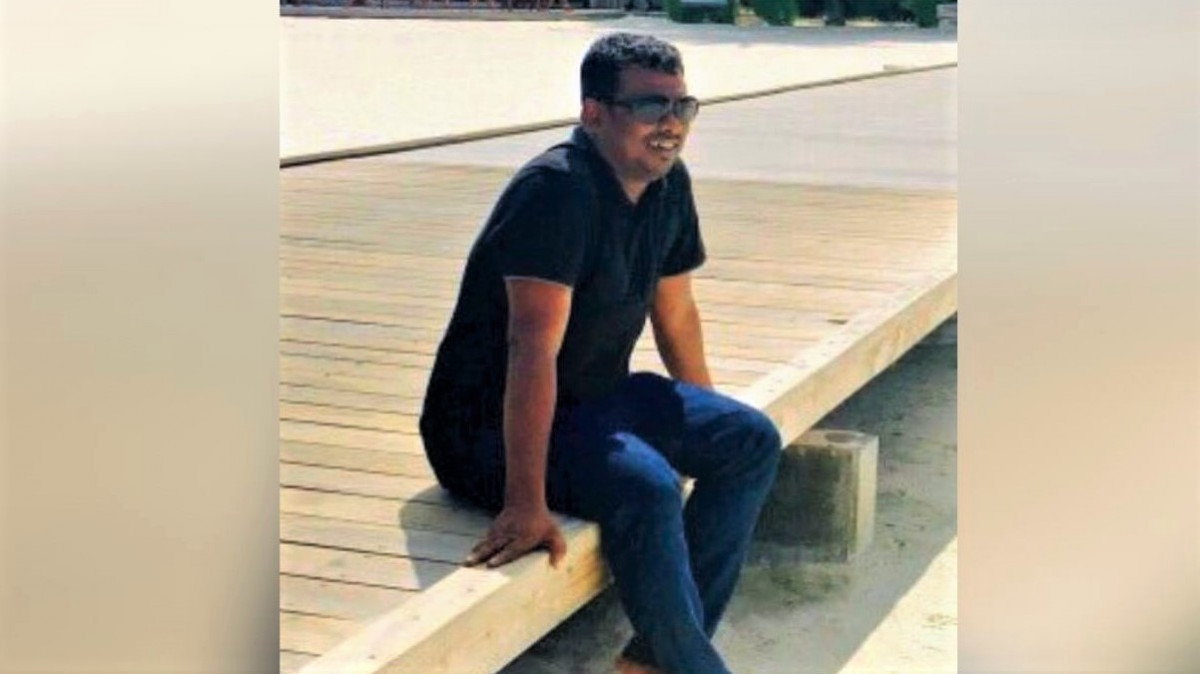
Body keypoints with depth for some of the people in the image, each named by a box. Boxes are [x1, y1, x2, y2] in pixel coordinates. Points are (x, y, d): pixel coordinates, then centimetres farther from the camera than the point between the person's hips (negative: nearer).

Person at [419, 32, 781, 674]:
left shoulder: (668, 183, 2)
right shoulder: (557, 189, -25)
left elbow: (675, 311, 16)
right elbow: (533, 348, -33)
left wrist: (705, 425, 24)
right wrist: (525, 503, -38)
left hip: (595, 398, 9)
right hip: (486, 424, -9)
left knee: (751, 441, 0)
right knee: (645, 485, -32)